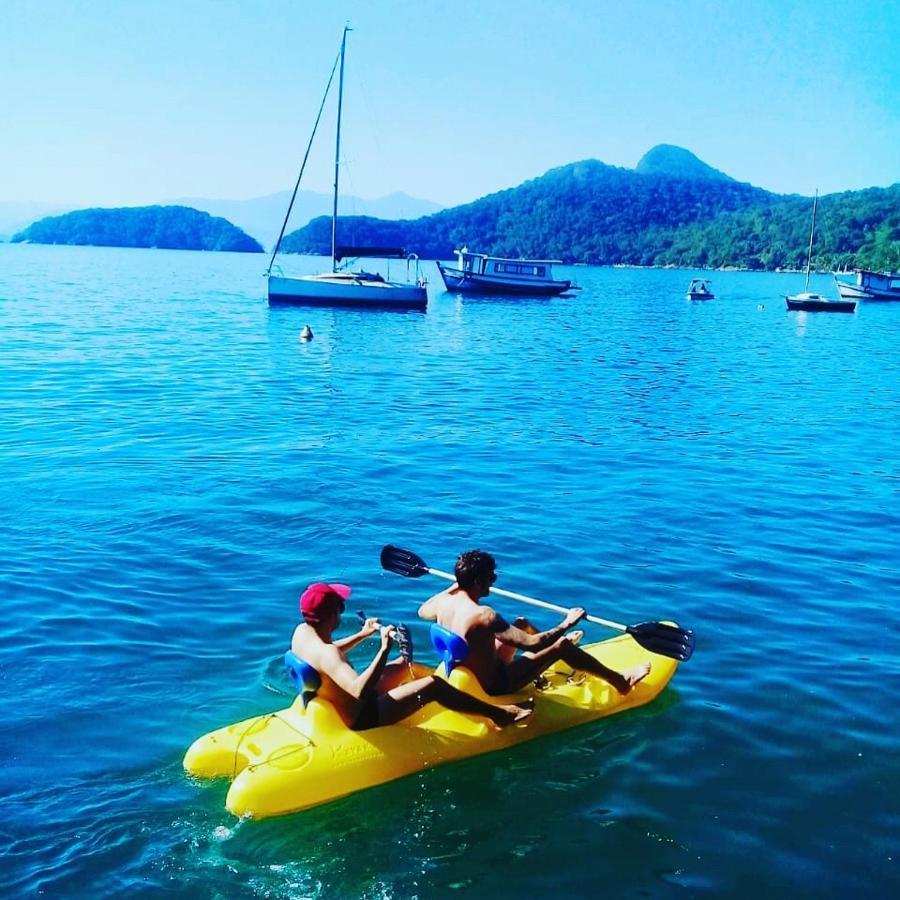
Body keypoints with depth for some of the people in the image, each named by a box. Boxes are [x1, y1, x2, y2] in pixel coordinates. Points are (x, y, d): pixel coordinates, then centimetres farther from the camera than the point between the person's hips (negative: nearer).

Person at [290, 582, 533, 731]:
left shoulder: (302, 631, -6)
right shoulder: (325, 653, -35)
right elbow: (360, 691, -47)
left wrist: (361, 635, 11)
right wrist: (384, 649, -45)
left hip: (339, 703, 10)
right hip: (360, 718, -10)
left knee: (404, 665, 21)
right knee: (432, 685, -12)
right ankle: (497, 714, 4)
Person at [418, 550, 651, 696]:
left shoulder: (443, 602, -12)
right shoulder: (483, 616, -34)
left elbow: (422, 611, 15)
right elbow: (531, 644, -33)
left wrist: (453, 587, 22)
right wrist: (565, 625, -20)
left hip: (466, 674, 8)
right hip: (494, 686, -8)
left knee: (522, 623, 21)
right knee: (562, 645, -2)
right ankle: (620, 682, 16)